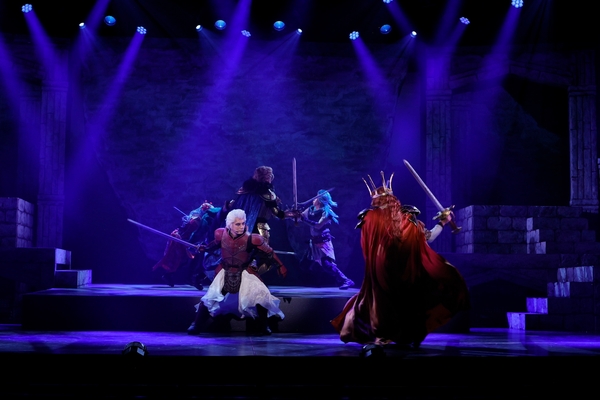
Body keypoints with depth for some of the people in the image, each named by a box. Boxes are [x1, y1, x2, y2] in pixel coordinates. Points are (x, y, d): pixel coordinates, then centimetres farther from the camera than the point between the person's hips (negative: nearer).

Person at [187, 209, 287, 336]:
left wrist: (280, 266, -6)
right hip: (225, 273, 2)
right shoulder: (221, 234, -14)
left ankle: (264, 326, 0)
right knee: (210, 297, -1)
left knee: (260, 295, -18)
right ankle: (196, 325, 15)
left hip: (244, 274, -2)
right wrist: (205, 248, 26)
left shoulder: (251, 239, -22)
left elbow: (269, 252, -10)